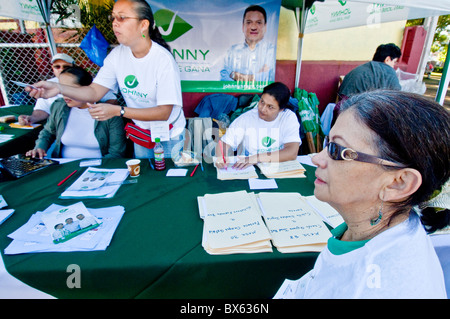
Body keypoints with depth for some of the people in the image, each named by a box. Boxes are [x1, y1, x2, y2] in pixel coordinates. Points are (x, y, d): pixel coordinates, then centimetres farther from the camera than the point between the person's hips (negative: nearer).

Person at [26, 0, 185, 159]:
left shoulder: (163, 60, -23)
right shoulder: (117, 54, -4)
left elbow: (164, 112, -26)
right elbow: (94, 92, -5)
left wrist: (117, 110, -31)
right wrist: (58, 88, -23)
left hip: (168, 138, -4)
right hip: (140, 134, 5)